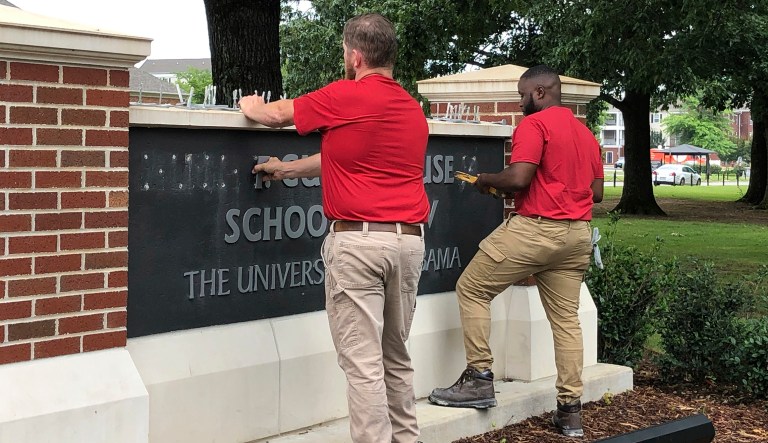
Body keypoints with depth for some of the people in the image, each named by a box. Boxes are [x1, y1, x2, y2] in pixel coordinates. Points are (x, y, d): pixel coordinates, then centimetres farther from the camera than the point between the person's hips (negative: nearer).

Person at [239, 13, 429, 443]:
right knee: (397, 357, 18)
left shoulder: (345, 97, -7)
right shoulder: (414, 110, 14)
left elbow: (276, 114, 10)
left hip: (357, 240, -7)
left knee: (363, 363, -3)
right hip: (409, 241, 7)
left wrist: (251, 105, 33)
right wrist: (287, 169, 34)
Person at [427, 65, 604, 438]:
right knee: (566, 317, 9)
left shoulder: (534, 124, -8)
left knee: (472, 289, 5)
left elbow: (518, 178, -19)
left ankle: (480, 379, 3)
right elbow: (597, 192, 19)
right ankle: (570, 409, 9)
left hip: (534, 228, -8)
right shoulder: (586, 133, 17)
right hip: (577, 234, 8)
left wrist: (486, 180, -1)